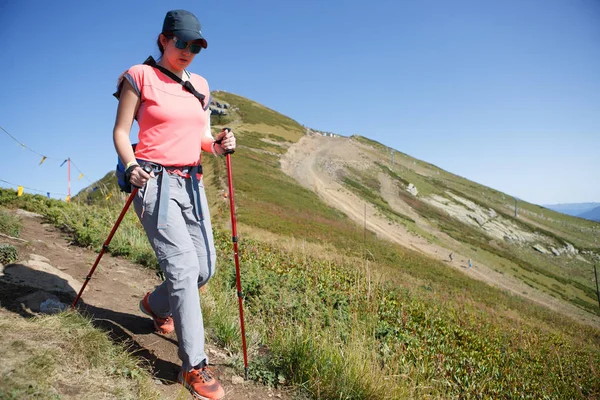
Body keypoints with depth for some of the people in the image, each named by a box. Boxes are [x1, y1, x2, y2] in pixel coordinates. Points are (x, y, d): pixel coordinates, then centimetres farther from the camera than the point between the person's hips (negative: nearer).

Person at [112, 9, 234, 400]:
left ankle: (157, 304, 39)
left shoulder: (200, 85, 15)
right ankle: (194, 367, -3)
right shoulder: (139, 76, 0)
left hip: (191, 183, 6)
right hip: (155, 182, -6)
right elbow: (121, 131, 0)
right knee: (183, 266, -14)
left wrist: (218, 144, -5)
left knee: (206, 266, 6)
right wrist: (131, 166, -18)